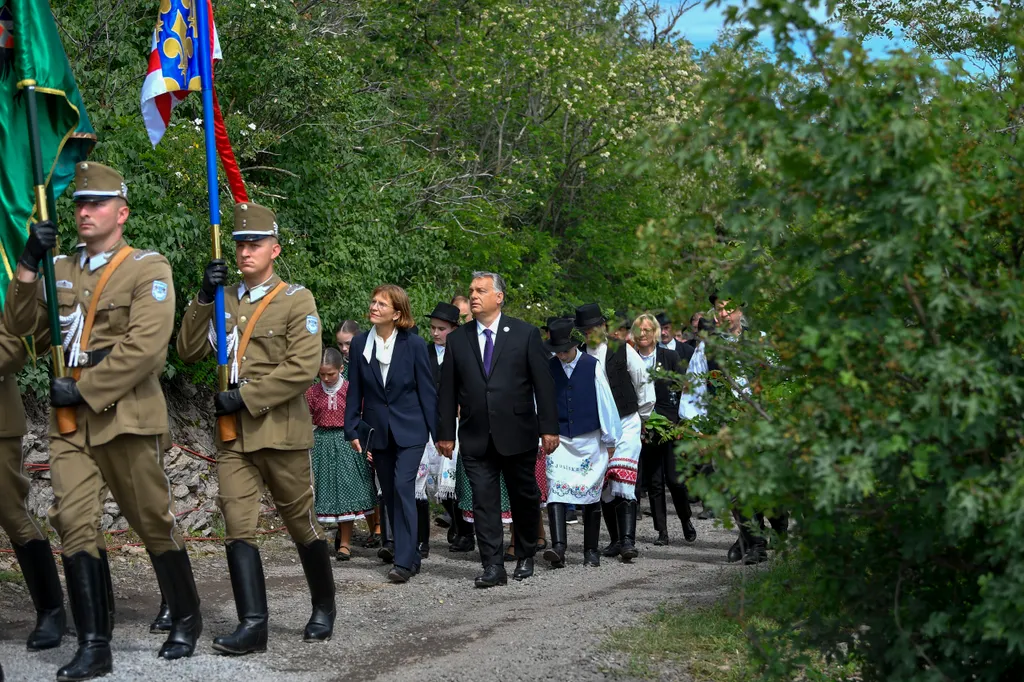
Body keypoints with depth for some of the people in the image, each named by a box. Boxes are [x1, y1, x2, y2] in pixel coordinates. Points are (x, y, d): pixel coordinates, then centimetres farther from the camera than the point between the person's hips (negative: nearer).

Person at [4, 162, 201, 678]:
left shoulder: (148, 269, -4)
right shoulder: (61, 271, 13)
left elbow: (145, 346, -16)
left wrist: (84, 389, -16)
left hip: (126, 416, -4)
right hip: (70, 422, 5)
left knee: (153, 521, 6)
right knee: (74, 523, -5)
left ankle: (186, 620, 25)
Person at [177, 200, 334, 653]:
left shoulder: (296, 300, -4)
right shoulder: (224, 300, 12)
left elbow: (303, 368, -13)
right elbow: (189, 351, 4)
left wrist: (246, 398, -15)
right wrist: (204, 298, -8)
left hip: (281, 432, -4)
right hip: (233, 434, 4)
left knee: (301, 525, 7)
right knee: (238, 528, -5)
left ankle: (324, 610, 24)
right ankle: (252, 624, -6)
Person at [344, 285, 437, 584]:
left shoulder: (414, 344, -6)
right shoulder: (360, 344, 2)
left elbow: (427, 390, -3)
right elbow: (355, 391, 7)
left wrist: (438, 432, -4)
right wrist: (352, 430, 1)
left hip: (410, 430, -4)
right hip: (377, 432, 4)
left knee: (403, 487, -16)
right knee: (390, 495, 8)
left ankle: (404, 561, -16)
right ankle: (411, 556, 19)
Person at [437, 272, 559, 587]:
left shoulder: (526, 334, 0)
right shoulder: (458, 339, 7)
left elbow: (543, 383, -1)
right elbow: (448, 390, 9)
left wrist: (549, 427, -6)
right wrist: (446, 432, 5)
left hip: (518, 434, -2)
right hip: (476, 439, 2)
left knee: (525, 499, 10)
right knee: (484, 502, -2)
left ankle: (525, 557, 28)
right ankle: (493, 567, 0)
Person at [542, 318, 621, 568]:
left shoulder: (592, 366, -3)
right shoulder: (548, 367, 2)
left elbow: (605, 402, 0)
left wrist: (610, 439, 2)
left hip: (589, 440, -1)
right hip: (558, 440, 1)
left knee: (591, 495, 6)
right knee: (556, 491, -15)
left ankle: (591, 551, 16)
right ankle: (558, 547, -24)